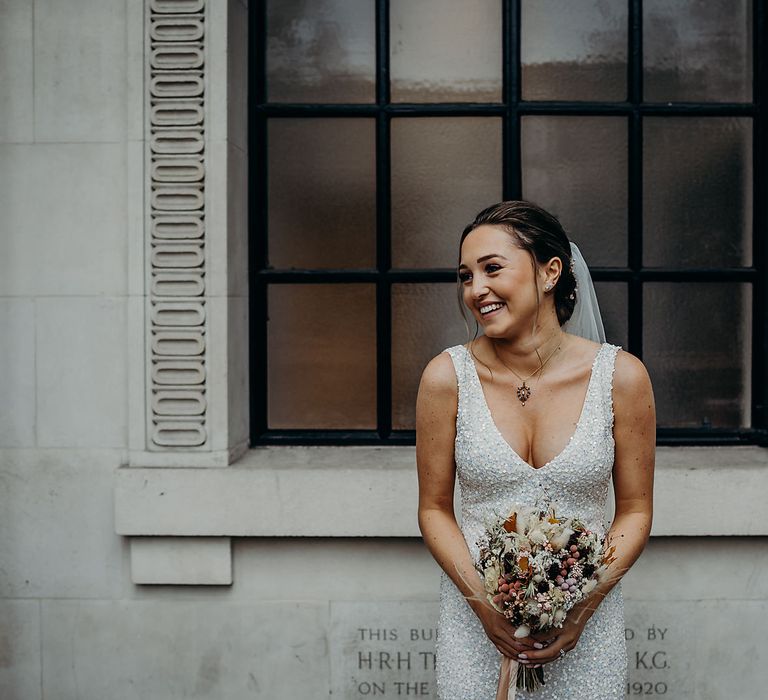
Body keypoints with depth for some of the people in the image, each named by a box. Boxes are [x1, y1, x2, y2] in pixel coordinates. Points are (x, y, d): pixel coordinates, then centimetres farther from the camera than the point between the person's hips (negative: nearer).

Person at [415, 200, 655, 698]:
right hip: (476, 620, 0)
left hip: (586, 622, 0)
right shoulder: (448, 377, -8)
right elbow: (435, 508, -1)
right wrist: (483, 601, -14)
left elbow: (635, 510, -1)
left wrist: (584, 604, -13)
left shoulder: (621, 377, -9)